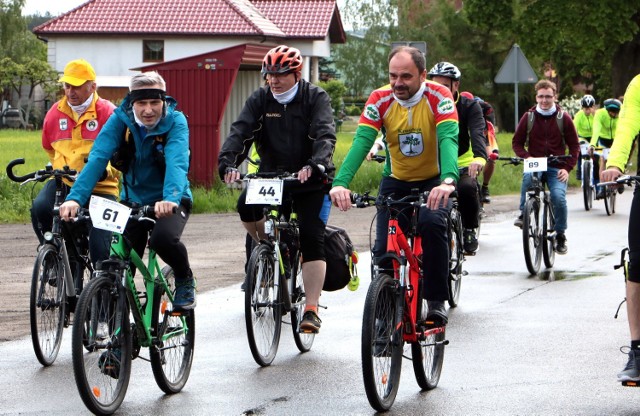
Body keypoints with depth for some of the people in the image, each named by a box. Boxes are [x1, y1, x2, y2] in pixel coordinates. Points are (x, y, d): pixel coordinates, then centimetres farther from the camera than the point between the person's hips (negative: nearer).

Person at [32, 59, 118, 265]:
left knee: (100, 247, -7)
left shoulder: (107, 112, -8)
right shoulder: (55, 113, 4)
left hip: (100, 187, -3)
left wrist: (107, 170, -18)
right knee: (39, 208, -27)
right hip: (63, 183, 3)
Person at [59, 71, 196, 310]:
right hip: (133, 199, 3)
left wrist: (171, 198, -55)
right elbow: (97, 158, -25)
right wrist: (75, 198, -40)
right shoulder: (120, 120, -13)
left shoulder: (175, 121, -18)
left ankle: (185, 280, -1)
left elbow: (177, 162, -35)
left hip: (170, 202, -3)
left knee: (163, 238, -32)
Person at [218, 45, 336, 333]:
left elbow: (325, 135, -24)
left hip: (310, 179, -3)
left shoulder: (316, 98, -9)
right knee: (246, 206, -25)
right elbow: (240, 131, -14)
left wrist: (314, 165, -44)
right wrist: (228, 163, -33)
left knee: (312, 238, -15)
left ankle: (311, 310, -15)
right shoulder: (260, 99, -1)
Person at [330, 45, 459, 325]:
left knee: (432, 224, -30)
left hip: (433, 181, -3)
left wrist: (448, 181, -55)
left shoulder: (438, 97, -21)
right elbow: (361, 142, -26)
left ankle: (436, 301, -17)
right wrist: (340, 183, -43)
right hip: (395, 180, 3)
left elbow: (449, 139, -36)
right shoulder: (380, 100, -15)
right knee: (384, 249, -9)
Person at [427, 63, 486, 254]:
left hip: (462, 166, -2)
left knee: (467, 188, -33)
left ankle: (469, 231, -10)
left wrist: (480, 157, -45)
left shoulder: (469, 106, -6)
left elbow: (478, 133, -23)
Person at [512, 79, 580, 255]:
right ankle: (524, 213, -19)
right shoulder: (528, 117, 4)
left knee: (559, 197, -23)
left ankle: (560, 235, -3)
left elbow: (574, 145, 7)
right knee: (528, 177, -36)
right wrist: (526, 157, -10)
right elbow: (517, 142, 10)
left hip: (556, 168, 0)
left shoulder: (563, 117, 2)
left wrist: (567, 167, -5)